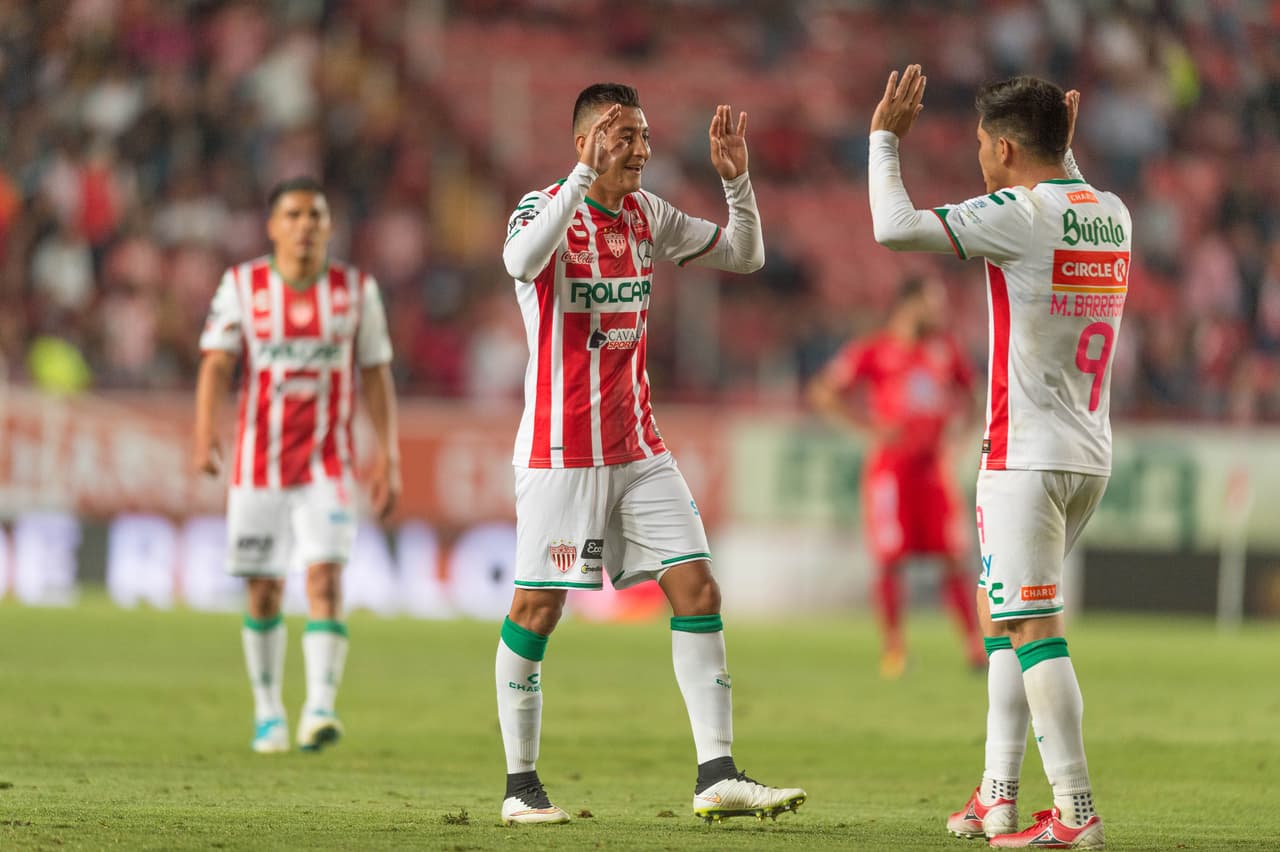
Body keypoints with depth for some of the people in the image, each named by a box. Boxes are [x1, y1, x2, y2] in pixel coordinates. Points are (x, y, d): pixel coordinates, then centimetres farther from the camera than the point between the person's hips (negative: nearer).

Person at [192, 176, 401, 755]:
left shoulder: (357, 290, 2)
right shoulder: (242, 286, -1)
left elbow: (376, 376, 7)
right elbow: (216, 363, -9)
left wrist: (387, 457, 2)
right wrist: (205, 434, -25)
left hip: (327, 464, -1)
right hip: (258, 463, 1)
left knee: (325, 578, -17)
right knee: (264, 593, 6)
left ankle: (320, 709, -24)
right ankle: (268, 712, 22)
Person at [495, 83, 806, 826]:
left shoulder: (647, 214, 8)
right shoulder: (546, 207, -10)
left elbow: (745, 256, 13)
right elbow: (522, 261, -33)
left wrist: (736, 180, -2)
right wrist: (585, 174, -36)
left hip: (639, 446, 6)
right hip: (561, 449, -6)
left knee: (697, 589, -3)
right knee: (537, 607, -2)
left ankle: (717, 775, -4)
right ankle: (521, 784, 9)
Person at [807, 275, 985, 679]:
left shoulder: (944, 350, 11)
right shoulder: (873, 352, -4)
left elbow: (965, 392, 26)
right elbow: (823, 393, -6)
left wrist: (950, 424, 6)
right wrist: (870, 428, -13)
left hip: (932, 464, 4)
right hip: (890, 464, -4)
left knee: (954, 558, -2)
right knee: (890, 558, -6)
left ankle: (975, 645, 0)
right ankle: (893, 645, 4)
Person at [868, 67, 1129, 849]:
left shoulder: (1020, 213, -14)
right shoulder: (1112, 215, 10)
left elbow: (895, 227, -18)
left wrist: (886, 138, -5)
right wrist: (1066, 148, 37)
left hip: (1027, 455, -8)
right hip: (1091, 455, 8)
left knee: (1032, 628, -7)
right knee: (1003, 616, 18)